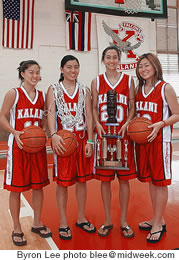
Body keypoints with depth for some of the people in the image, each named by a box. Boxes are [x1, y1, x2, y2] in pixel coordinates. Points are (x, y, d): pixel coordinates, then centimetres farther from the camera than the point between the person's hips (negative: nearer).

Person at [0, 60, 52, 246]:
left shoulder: (42, 96, 8)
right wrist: (15, 132, -20)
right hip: (18, 146, -4)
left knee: (38, 185, 11)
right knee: (16, 188, 3)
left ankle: (37, 223, 29)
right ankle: (17, 229, 21)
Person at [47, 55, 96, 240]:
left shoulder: (84, 91, 9)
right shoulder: (54, 89, 2)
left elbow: (88, 116, 4)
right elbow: (51, 113, -11)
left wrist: (89, 141, -4)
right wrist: (53, 135, -28)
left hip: (82, 138, 3)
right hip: (62, 140, -3)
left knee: (82, 179, 11)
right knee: (62, 181, 3)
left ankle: (81, 218, 29)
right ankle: (63, 223, 19)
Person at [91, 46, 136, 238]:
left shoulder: (128, 80, 6)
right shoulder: (97, 81, 7)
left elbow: (132, 106, 5)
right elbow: (94, 107, 8)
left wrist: (127, 124, -11)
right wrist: (98, 124, -9)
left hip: (123, 134, 0)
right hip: (103, 133, 0)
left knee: (124, 178, 5)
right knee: (104, 178, 6)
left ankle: (123, 221, 21)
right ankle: (107, 220, 22)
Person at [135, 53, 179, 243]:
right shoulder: (139, 90, 10)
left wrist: (160, 124, -21)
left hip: (160, 140, -6)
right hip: (142, 140, 6)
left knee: (160, 181, 2)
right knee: (150, 180, 13)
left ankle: (157, 225, 15)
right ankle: (159, 220, 29)